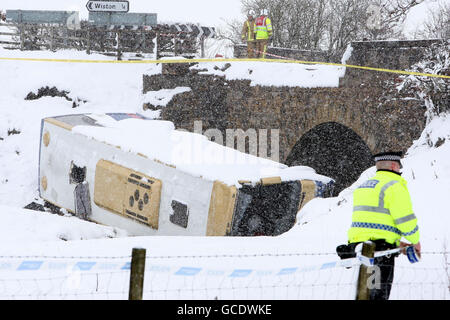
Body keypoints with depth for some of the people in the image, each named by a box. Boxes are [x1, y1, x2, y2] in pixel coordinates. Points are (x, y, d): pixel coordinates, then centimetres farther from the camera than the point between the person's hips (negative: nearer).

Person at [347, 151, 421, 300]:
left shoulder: (363, 186, 22)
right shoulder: (394, 186, -7)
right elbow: (405, 219, -12)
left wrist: (396, 243, 22)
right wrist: (415, 241, 6)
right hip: (380, 250, -8)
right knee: (378, 295, -6)